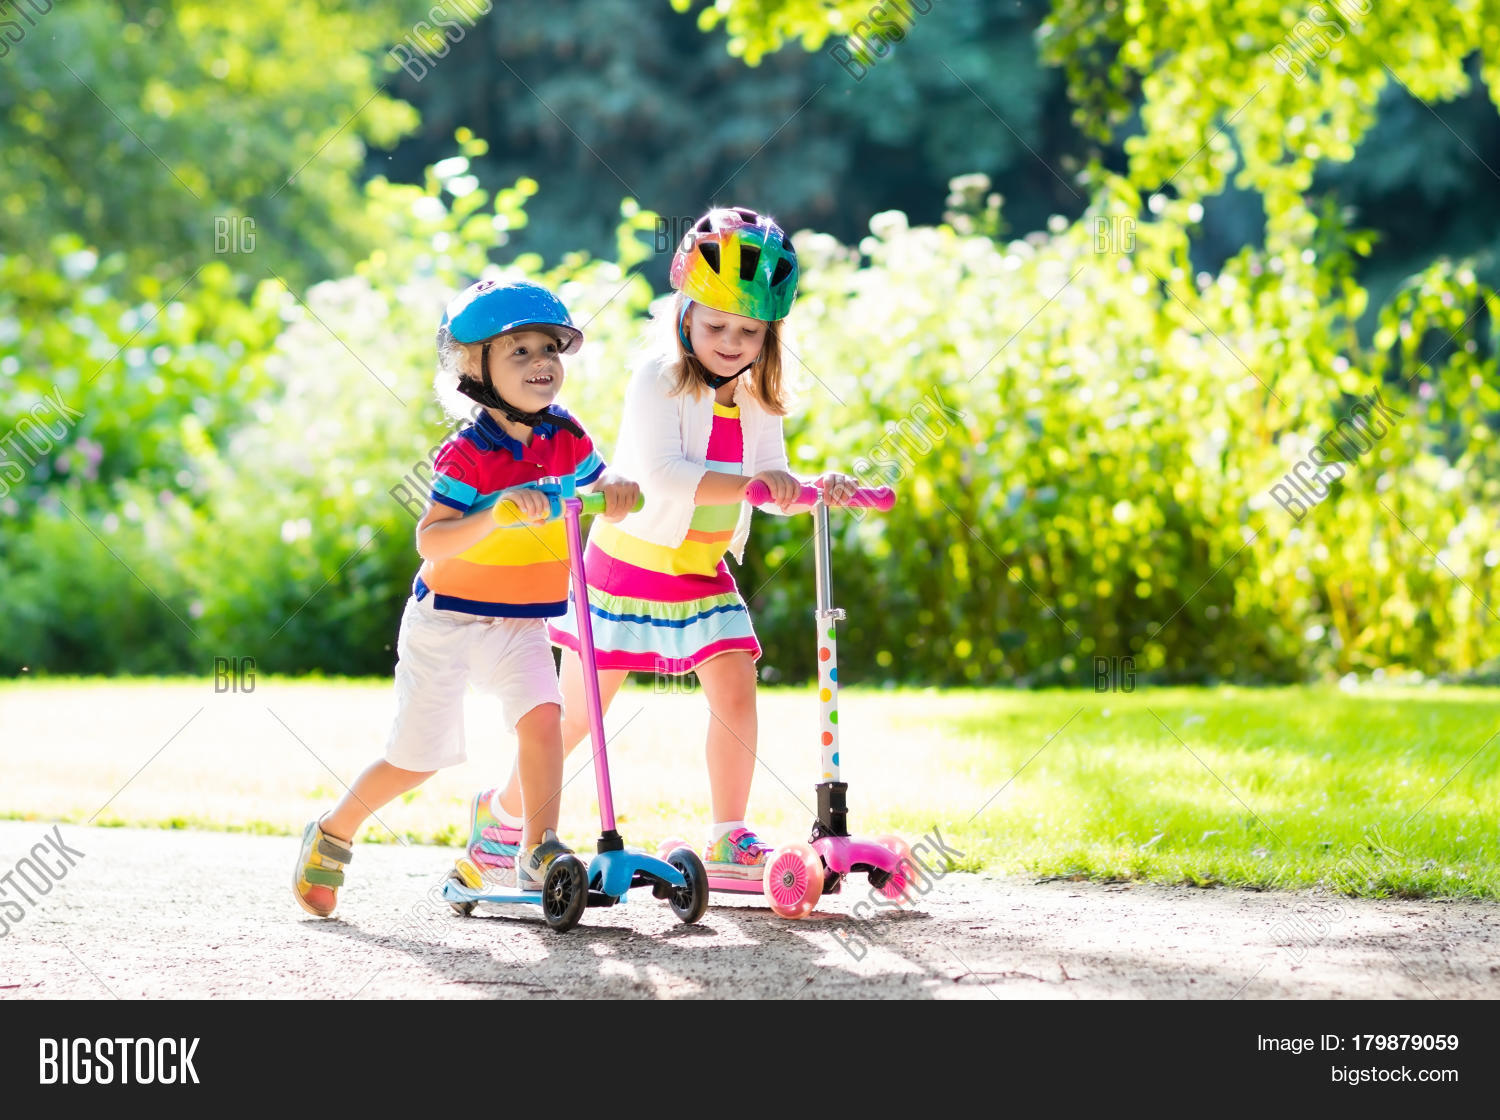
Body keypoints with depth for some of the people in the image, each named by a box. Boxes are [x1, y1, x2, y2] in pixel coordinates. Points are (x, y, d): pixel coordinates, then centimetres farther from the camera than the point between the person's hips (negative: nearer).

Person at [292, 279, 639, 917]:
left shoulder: (565, 438, -5)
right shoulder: (468, 456, -22)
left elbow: (601, 491, 7)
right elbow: (429, 540, -30)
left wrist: (616, 492, -18)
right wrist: (497, 515, -44)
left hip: (520, 624, 4)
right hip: (446, 622, -4)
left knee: (541, 715, -21)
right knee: (419, 757, 3)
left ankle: (538, 851, -14)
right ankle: (331, 836, 27)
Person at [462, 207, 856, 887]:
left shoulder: (756, 403, 4)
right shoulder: (659, 380, -16)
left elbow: (774, 489, -2)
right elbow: (663, 474, -30)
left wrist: (817, 490, -23)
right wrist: (747, 483, -40)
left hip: (704, 573, 5)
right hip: (629, 563, -5)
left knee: (735, 690, -10)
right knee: (578, 709, 3)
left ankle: (729, 842, -2)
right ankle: (502, 811, 24)